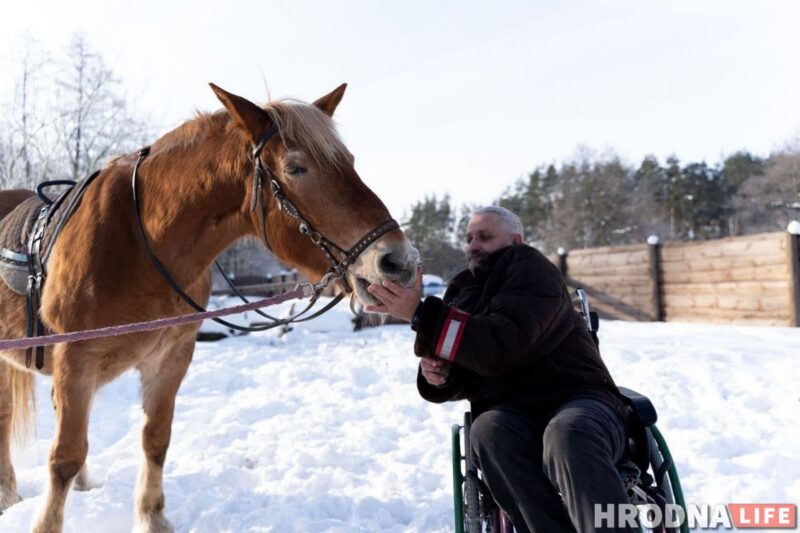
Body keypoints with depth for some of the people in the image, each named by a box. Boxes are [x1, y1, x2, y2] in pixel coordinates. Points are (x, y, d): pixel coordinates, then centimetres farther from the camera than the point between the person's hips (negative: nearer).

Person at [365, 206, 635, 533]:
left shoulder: (530, 269, -2)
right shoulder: (467, 291, 18)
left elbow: (504, 345, -20)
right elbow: (470, 373, 22)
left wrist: (421, 314, -25)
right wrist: (439, 375, -2)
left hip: (576, 402, -4)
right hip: (513, 418, 5)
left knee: (569, 434, -40)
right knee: (487, 429, -32)